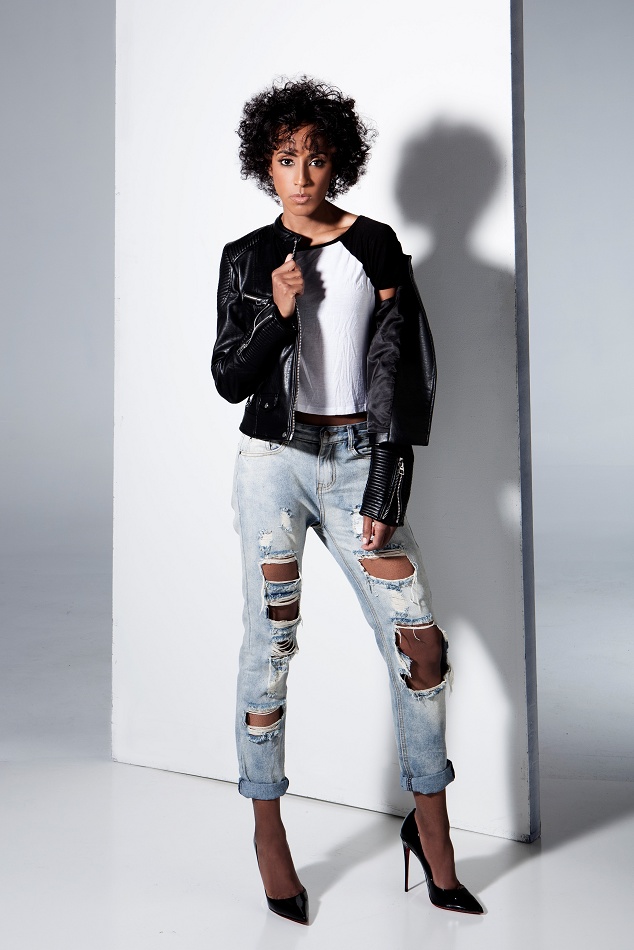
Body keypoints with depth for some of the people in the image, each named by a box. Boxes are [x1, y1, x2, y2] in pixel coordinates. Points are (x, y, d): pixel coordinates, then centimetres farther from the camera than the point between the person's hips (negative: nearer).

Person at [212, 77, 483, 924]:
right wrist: (276, 313, -12)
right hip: (275, 458, 0)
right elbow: (229, 381, 5)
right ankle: (268, 828, 17)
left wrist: (385, 483, -7)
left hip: (358, 459, 0)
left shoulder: (375, 245, 5)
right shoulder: (247, 259, 7)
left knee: (419, 640, -5)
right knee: (272, 639, 0)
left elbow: (394, 367, 0)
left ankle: (431, 823, 13)